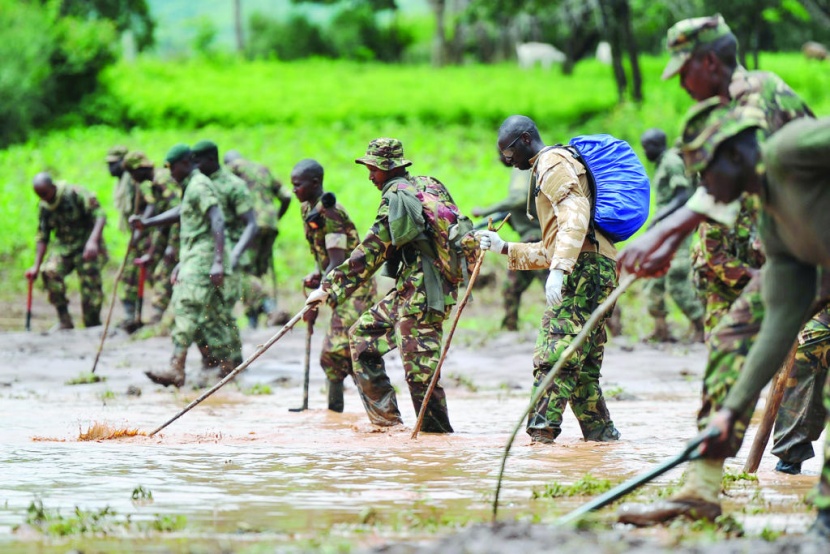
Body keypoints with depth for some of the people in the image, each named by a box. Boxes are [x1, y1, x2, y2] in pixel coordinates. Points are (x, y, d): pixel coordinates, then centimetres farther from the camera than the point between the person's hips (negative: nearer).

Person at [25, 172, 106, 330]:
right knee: (50, 271, -22)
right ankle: (64, 321, -14)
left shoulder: (75, 194, -14)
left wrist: (92, 241, -35)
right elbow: (42, 237, 12)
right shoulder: (45, 206, 5)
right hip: (63, 246, 5)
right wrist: (36, 266, 6)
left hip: (87, 247, -5)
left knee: (90, 289, -10)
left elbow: (100, 216, -20)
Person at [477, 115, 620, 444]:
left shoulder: (554, 162, 0)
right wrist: (504, 248, 29)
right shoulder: (545, 171, 32)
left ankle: (541, 433, -23)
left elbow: (575, 217, -18)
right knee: (582, 365, 11)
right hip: (599, 269, 11)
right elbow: (551, 250, 33)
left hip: (584, 269, -11)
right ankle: (601, 433, 12)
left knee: (554, 355, -16)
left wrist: (559, 269, -28)